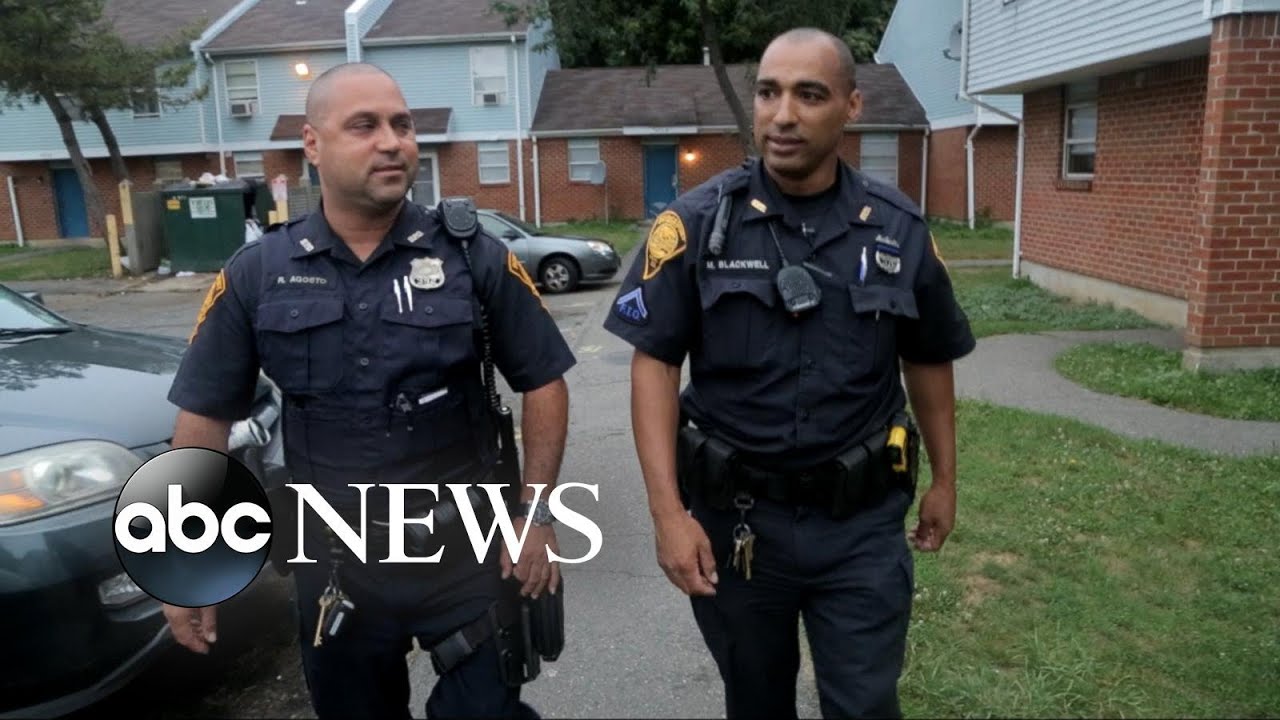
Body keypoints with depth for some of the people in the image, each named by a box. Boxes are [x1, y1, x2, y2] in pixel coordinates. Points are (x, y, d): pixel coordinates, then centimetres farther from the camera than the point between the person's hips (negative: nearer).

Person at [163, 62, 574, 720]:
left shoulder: (474, 257, -6)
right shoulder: (256, 275, -2)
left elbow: (542, 382, -2)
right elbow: (204, 416, 2)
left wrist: (535, 512, -7)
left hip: (467, 549, -2)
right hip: (333, 562, 2)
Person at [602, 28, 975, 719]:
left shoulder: (898, 229, -3)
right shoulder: (697, 221, -9)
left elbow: (927, 360, 10)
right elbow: (654, 363, -9)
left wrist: (944, 479, 15)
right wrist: (668, 512, -15)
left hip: (863, 520, 1)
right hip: (735, 515, 0)